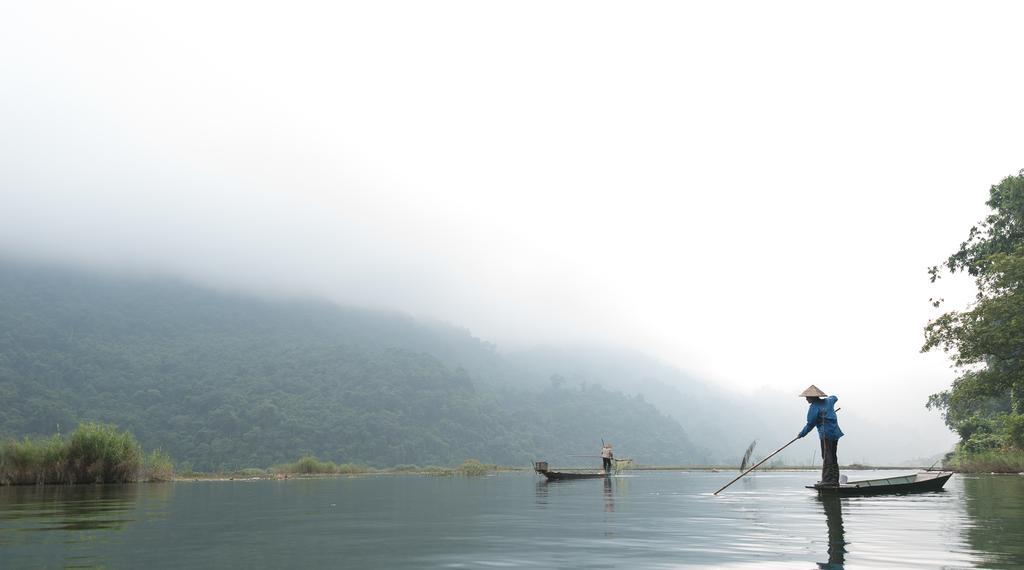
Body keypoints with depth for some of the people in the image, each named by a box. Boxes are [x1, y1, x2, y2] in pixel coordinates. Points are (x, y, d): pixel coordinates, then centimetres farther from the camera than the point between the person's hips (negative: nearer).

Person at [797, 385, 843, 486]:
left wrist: (801, 434, 1)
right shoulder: (828, 401, 14)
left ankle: (827, 480, -10)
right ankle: (834, 480, 15)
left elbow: (810, 424, -10)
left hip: (826, 434, -9)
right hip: (835, 433, 9)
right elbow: (834, 398, 39)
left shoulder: (814, 407, -10)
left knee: (827, 457, -8)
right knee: (832, 457, 13)